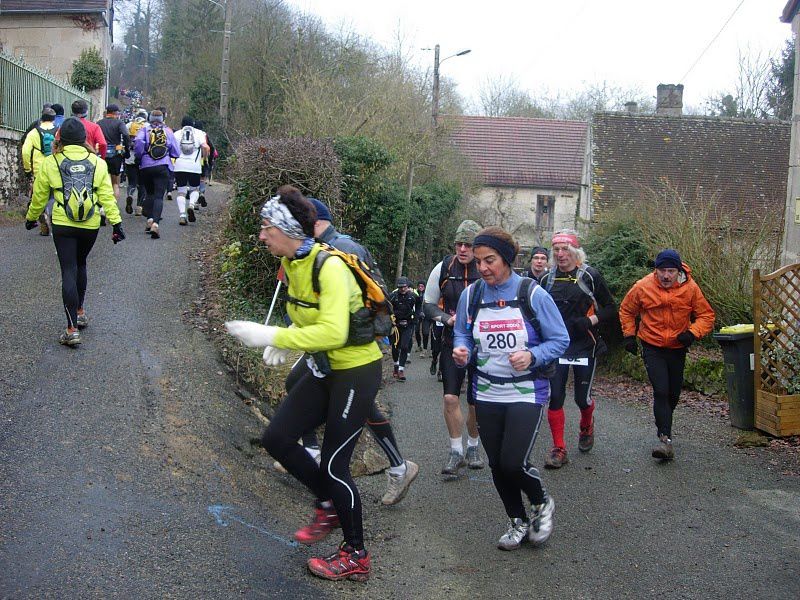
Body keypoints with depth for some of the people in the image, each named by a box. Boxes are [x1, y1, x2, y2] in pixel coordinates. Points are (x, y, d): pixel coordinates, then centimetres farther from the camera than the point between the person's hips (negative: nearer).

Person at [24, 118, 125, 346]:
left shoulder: (50, 163, -2)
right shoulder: (97, 163, 2)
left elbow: (39, 196, 7)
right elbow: (107, 196, -3)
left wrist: (31, 218, 23)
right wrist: (116, 222, 0)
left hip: (63, 225, -2)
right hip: (90, 226, 2)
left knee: (69, 272, -2)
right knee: (80, 265, 24)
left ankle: (72, 329, -8)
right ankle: (80, 312, 36)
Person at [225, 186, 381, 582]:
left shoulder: (329, 266, -25)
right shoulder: (292, 263, 2)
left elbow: (333, 332, -36)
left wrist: (271, 336, -33)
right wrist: (283, 341, -4)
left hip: (357, 371, -8)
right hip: (324, 370, 8)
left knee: (334, 462, -2)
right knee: (276, 438, 5)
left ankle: (356, 557, 17)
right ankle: (330, 505, 27)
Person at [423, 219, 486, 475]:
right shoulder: (443, 269, -3)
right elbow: (429, 305, 6)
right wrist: (447, 318, -12)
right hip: (452, 342, 1)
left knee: (476, 403, 7)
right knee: (450, 397, -9)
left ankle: (473, 447, 31)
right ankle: (456, 451, 8)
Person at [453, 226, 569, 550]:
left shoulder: (533, 294, -10)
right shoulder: (471, 295, 0)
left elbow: (560, 340, -5)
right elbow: (462, 334, 11)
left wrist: (532, 356, -23)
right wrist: (462, 351, -12)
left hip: (527, 393, -4)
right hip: (487, 395, 4)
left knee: (513, 463, -13)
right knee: (497, 464, 10)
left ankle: (542, 502, 20)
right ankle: (518, 521, 34)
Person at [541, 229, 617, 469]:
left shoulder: (590, 276, -5)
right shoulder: (548, 279, 8)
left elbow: (611, 308, -1)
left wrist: (590, 321, -16)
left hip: (584, 345, -3)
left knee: (583, 397, 5)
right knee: (555, 397, -5)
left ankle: (586, 427, 39)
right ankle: (559, 449, 4)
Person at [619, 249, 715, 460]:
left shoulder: (690, 288, -11)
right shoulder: (643, 287, -12)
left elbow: (706, 315, -2)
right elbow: (626, 310, 6)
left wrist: (693, 333, -18)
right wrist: (629, 335, 0)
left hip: (678, 348, 3)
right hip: (652, 347, -2)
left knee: (674, 394, 15)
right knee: (661, 391, -16)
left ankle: (663, 425, 41)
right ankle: (665, 439, -16)